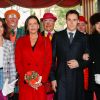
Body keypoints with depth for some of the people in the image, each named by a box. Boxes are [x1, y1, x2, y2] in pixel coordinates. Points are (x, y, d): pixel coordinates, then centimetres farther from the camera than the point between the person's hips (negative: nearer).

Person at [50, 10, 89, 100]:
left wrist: (79, 64, -11)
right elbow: (52, 58, 3)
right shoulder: (57, 36, 5)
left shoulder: (83, 38, 6)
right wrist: (52, 78, -2)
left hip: (77, 79, 1)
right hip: (61, 78, -1)